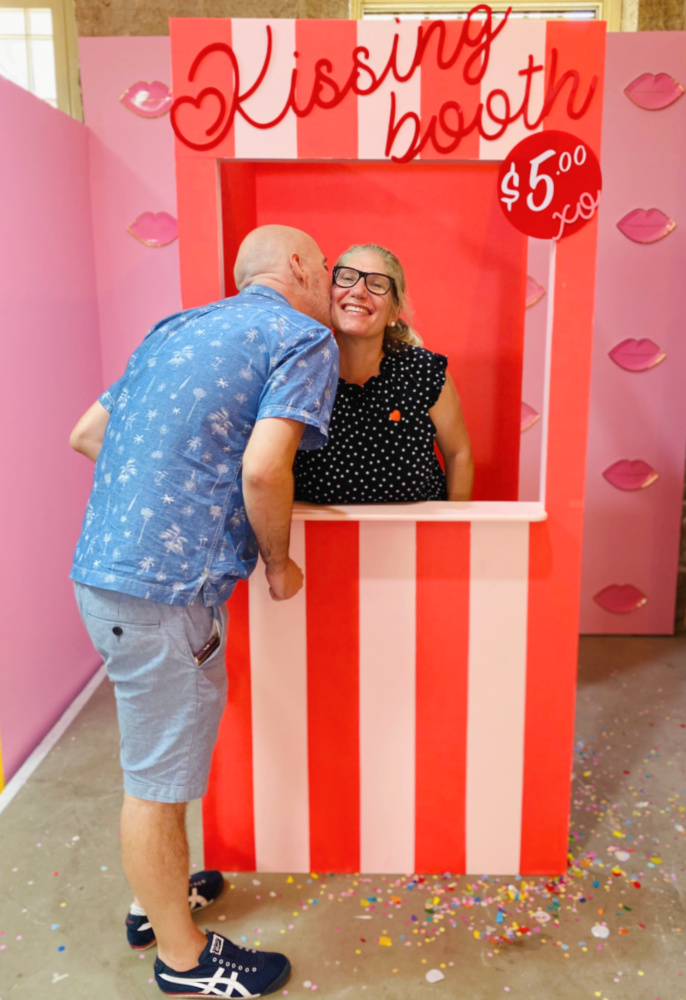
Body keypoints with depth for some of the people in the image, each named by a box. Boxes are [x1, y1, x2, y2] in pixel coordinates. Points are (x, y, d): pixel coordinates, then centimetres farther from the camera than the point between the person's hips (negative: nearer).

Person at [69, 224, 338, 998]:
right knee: (159, 777, 8)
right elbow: (263, 468, -22)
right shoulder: (304, 337, -7)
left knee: (156, 759, 25)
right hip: (164, 586, -9)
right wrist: (278, 563, -6)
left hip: (107, 568, 9)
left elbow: (86, 434, 17)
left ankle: (156, 894, 46)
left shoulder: (178, 328, 17)